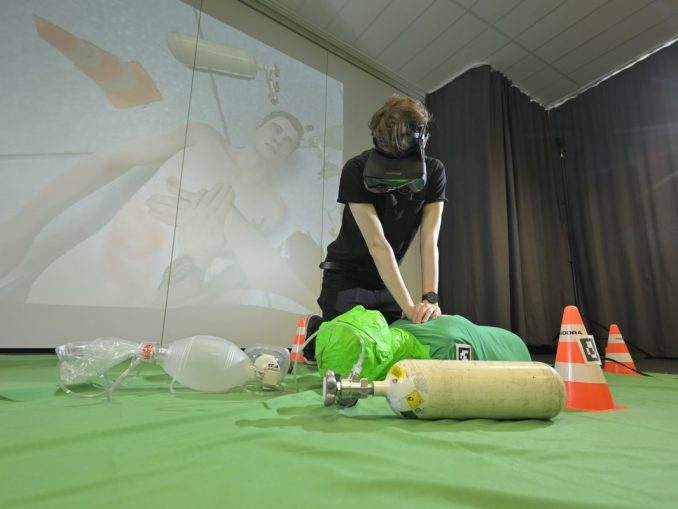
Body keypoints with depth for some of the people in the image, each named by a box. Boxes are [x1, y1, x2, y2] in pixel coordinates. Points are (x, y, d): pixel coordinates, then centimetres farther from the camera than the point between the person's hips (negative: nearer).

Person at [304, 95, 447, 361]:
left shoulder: (434, 172, -11)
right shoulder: (356, 170, -23)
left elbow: (429, 241, -17)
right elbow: (377, 243, -29)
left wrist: (430, 298, -30)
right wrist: (409, 306, -33)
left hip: (388, 279, 4)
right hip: (347, 275, -4)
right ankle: (315, 330, 25)